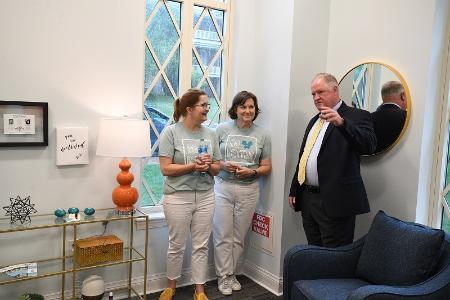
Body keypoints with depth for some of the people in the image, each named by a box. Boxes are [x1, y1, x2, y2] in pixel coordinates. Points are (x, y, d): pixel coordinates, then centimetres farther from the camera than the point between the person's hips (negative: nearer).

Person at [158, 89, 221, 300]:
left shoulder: (211, 134, 5)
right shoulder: (171, 132, -7)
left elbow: (217, 168, 9)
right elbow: (165, 168, -11)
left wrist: (209, 166, -13)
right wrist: (193, 166, -20)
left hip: (205, 197, 4)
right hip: (178, 197, -3)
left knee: (201, 246, 10)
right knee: (177, 245, 10)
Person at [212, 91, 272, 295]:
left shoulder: (262, 135, 3)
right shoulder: (222, 129, 0)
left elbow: (267, 167, 6)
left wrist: (252, 172, -12)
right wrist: (224, 165, -15)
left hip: (249, 190, 1)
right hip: (223, 188, -1)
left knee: (239, 236, 9)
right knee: (223, 235, 2)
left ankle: (231, 273, 27)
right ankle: (223, 276, 18)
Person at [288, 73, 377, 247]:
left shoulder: (357, 116, -5)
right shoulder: (314, 121, 19)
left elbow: (369, 146, -22)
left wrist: (341, 122, -35)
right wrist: (294, 190, 20)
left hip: (335, 202, -7)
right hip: (307, 199, 7)